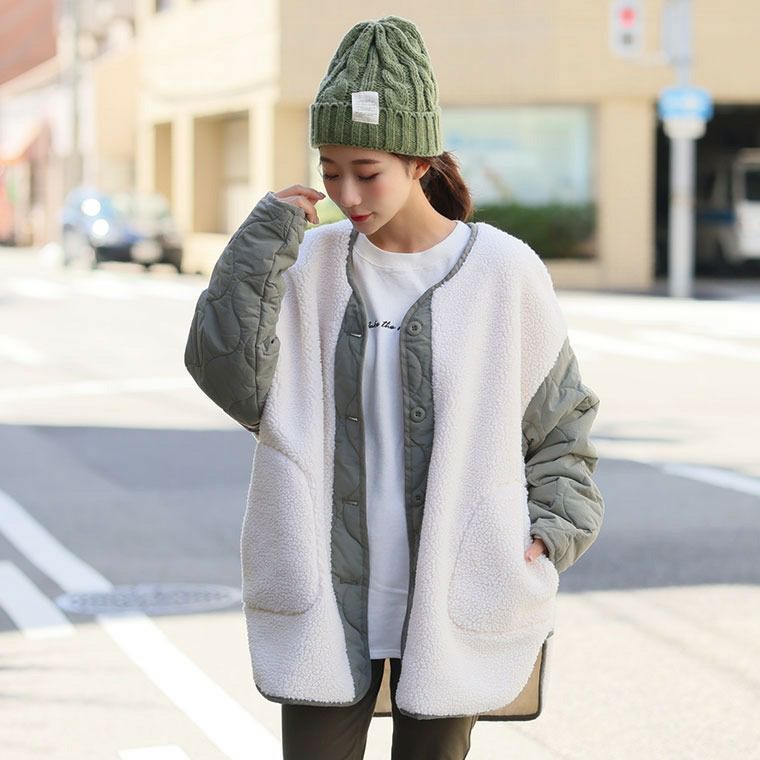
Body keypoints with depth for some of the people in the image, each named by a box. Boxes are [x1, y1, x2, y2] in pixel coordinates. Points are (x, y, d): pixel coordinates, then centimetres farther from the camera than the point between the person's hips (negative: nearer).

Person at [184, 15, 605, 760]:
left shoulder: (503, 272, -6)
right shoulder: (311, 264, 0)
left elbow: (560, 420, 6)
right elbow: (229, 377, -12)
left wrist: (548, 532, -5)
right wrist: (265, 237, -14)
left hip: (453, 600, -1)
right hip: (328, 597, 1)